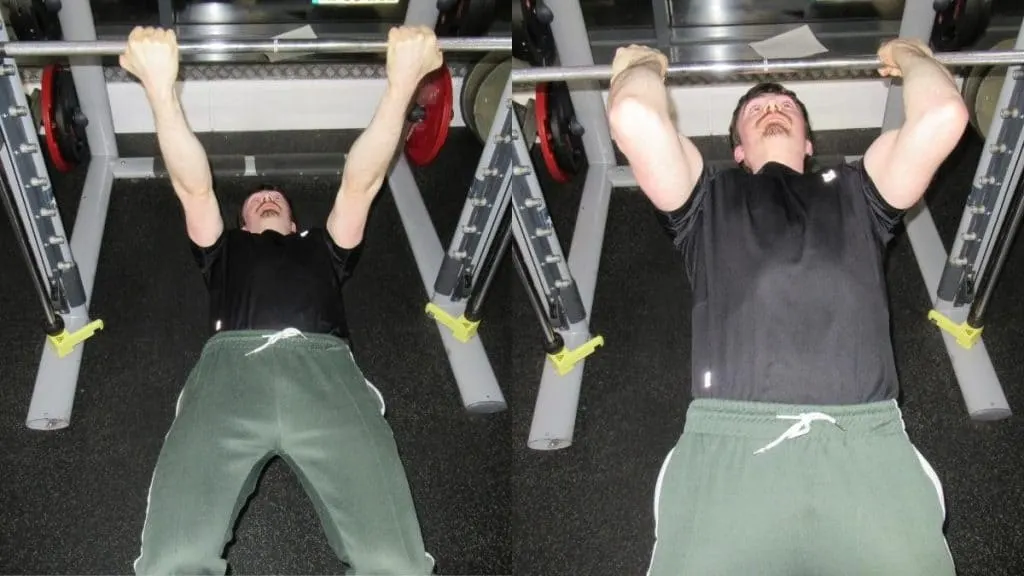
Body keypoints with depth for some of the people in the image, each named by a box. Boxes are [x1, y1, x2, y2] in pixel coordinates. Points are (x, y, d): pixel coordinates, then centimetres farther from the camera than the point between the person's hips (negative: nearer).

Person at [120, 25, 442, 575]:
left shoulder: (323, 247, 41)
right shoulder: (224, 249, 40)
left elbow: (360, 182, 30)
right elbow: (194, 186, 28)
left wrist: (401, 83, 21)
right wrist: (161, 88, 16)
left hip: (323, 370, 0)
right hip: (231, 369, 0)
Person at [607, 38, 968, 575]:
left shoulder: (856, 190, 31)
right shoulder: (709, 195, 27)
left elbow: (942, 114, 18)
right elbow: (634, 117, 12)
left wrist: (910, 56, 37)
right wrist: (643, 65, 33)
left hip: (865, 443, 2)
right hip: (728, 441, -1)